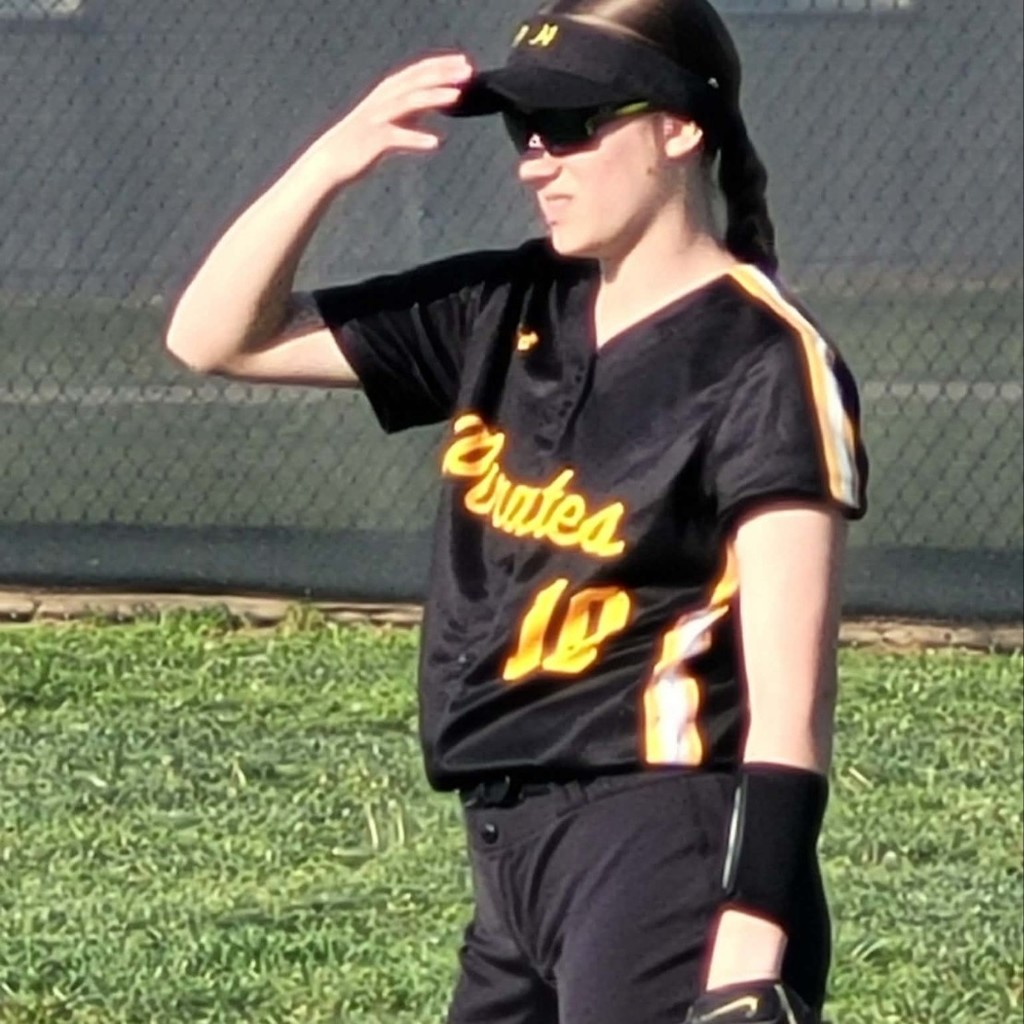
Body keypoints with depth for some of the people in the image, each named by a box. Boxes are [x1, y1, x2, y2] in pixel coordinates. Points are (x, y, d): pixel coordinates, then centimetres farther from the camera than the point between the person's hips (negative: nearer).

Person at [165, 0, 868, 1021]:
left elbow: (789, 695, -16)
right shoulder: (506, 316, 12)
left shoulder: (763, 363, -10)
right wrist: (332, 161, -1)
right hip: (513, 853, 8)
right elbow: (215, 336, 16)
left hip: (665, 854, -8)